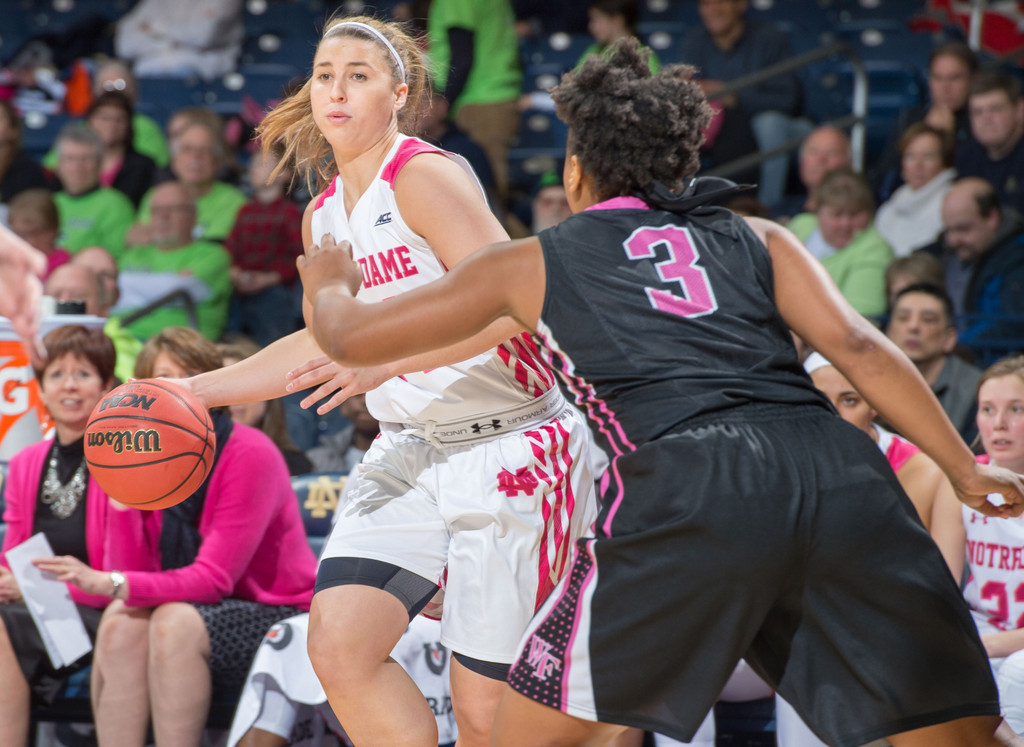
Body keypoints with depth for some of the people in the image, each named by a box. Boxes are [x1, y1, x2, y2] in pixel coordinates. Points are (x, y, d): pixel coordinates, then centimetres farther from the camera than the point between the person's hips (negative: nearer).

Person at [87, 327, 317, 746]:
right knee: (121, 621, -23)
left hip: (277, 615, -5)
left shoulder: (251, 455, -16)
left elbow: (215, 578, -23)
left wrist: (114, 585, -34)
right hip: (194, 606, 5)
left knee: (176, 622, -31)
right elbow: (132, 574, -5)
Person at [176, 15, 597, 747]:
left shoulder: (426, 176, -14)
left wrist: (384, 360, -33)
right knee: (340, 645, -13)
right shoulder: (323, 216, 11)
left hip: (509, 445, -7)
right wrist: (190, 391, 22)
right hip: (411, 450, 7)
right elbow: (324, 344, 25)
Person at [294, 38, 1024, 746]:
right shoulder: (757, 238, 27)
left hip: (684, 485, -2)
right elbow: (857, 348, 12)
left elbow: (351, 339, 31)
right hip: (836, 468, 2)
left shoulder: (530, 263, 25)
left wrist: (328, 284, 52)